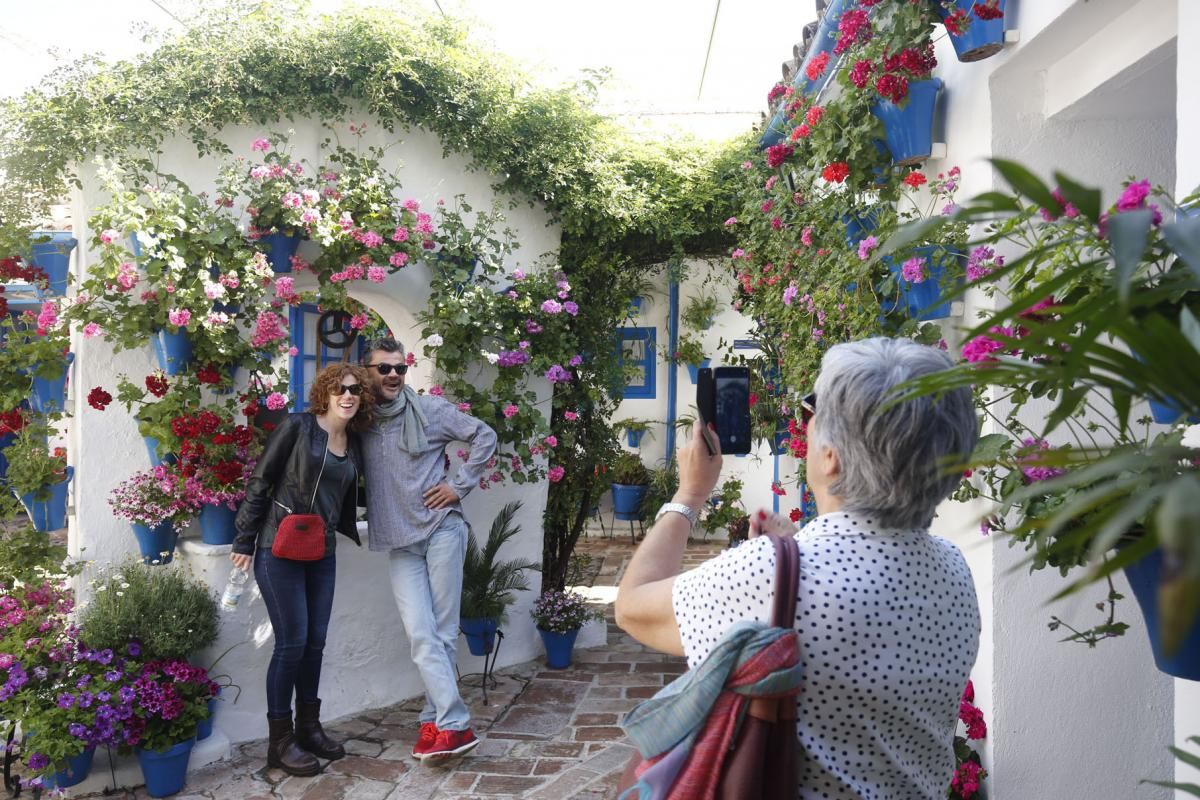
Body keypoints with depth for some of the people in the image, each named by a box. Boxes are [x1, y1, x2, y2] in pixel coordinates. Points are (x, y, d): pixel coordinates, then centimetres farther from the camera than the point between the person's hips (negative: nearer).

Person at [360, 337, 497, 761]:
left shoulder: (430, 409, -2)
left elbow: (485, 436, 1)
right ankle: (454, 725, 2)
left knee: (443, 634, 2)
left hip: (442, 530, -2)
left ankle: (434, 720, 12)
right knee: (421, 635, -4)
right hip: (399, 544, 2)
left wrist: (459, 485, -3)